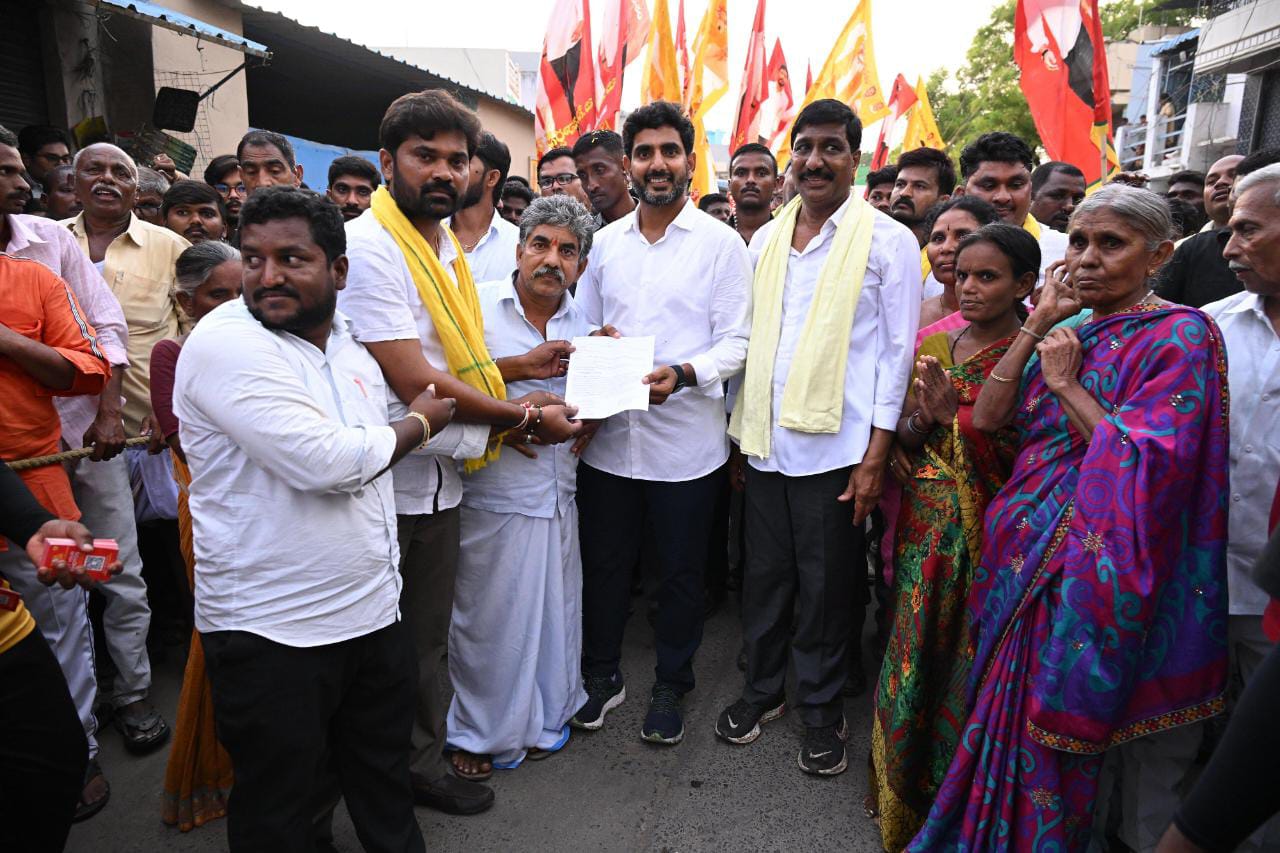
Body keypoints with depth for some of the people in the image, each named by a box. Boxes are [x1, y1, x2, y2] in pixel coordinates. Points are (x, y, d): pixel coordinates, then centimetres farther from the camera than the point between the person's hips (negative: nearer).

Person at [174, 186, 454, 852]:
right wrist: (421, 423, -10)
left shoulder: (351, 341, 7)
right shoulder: (224, 343, -18)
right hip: (269, 630, -6)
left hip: (373, 613, 7)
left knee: (385, 783, 24)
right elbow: (323, 462, -27)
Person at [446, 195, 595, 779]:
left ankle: (545, 715, 36)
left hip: (559, 494, 5)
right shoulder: (477, 306, -6)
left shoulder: (581, 322, 10)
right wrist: (518, 366, -18)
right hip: (495, 490, -4)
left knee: (555, 610, 13)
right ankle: (479, 731, 29)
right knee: (489, 614, 6)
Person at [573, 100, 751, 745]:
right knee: (604, 564, 14)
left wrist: (683, 372, -25)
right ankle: (602, 674, 36)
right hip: (607, 439, 3)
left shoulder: (721, 243, -2)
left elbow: (735, 343, -6)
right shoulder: (604, 243, 9)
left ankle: (670, 685, 33)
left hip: (685, 442, -3)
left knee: (679, 572, 12)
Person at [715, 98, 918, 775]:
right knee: (764, 574, 15)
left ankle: (821, 709, 29)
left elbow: (897, 351, -6)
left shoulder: (889, 241, -4)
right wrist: (738, 429, 10)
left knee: (827, 586, 9)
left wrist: (875, 456, -11)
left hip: (836, 447, -4)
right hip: (764, 441, 4)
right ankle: (761, 688, 35)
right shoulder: (765, 240, 11)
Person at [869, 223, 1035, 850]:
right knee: (915, 653, 12)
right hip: (926, 526, 5)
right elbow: (905, 438, 7)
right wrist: (925, 417, -13)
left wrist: (956, 416, -23)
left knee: (968, 663, 4)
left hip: (988, 532, -4)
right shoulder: (936, 345, 7)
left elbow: (1023, 460, -15)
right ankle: (904, 794, 34)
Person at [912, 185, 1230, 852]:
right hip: (1031, 551, 6)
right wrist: (1036, 325, -3)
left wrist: (1065, 382, -14)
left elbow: (1146, 465, -20)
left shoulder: (1179, 336, -9)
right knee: (1016, 713, 16)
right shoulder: (1071, 331, 11)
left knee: (1056, 719, 5)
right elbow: (986, 417, 0)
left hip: (1100, 565, -6)